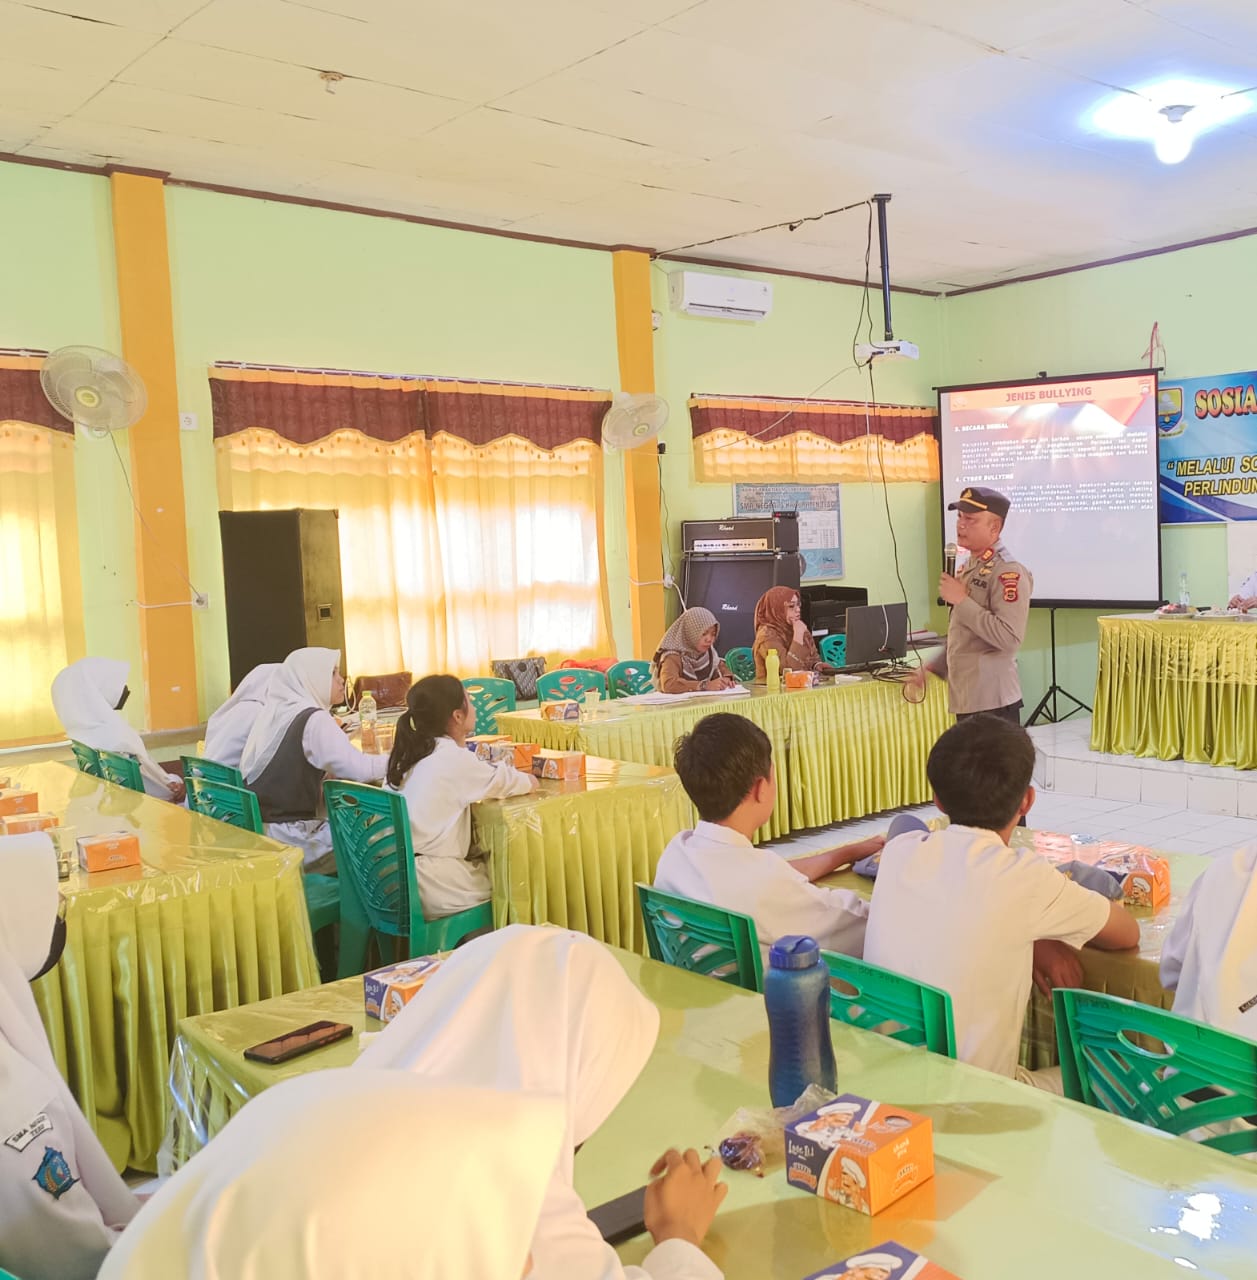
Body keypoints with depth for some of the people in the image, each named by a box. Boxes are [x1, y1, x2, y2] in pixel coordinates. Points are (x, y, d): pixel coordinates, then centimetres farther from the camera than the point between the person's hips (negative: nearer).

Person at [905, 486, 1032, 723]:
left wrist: (962, 600, -19)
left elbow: (1009, 638, -24)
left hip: (993, 701, -9)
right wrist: (932, 667, 17)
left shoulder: (1009, 572, -14)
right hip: (966, 697, 9)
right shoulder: (970, 568, 16)